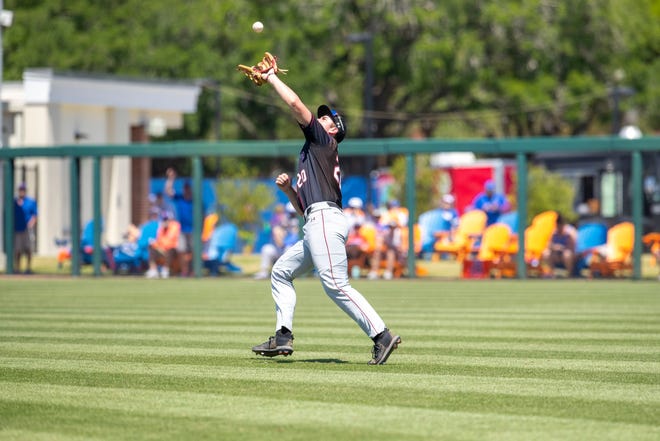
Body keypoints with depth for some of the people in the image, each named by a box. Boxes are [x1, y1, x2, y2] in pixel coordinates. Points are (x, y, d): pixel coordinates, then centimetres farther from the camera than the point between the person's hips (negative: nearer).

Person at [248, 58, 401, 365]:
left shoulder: (324, 141, 7)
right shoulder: (314, 156, 31)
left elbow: (296, 104, -4)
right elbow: (302, 207, 31)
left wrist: (271, 78, 7)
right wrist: (288, 189, 14)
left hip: (325, 219, -10)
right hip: (315, 225, 10)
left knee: (335, 285, -19)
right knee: (280, 272, 16)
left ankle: (382, 336, -23)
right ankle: (283, 337, 13)